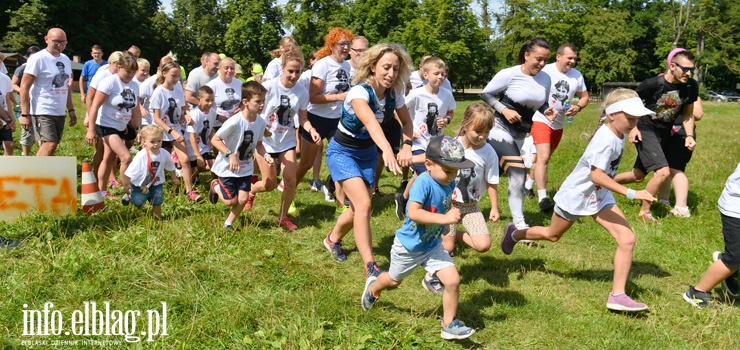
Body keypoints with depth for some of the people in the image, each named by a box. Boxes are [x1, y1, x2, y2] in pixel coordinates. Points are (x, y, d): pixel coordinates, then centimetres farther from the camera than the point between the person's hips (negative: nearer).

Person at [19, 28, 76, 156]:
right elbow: (24, 86, -11)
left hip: (60, 112, 7)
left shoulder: (65, 59, 12)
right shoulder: (38, 59, -10)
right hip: (42, 112, -7)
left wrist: (71, 110, 16)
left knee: (47, 146, 8)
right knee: (50, 145, -18)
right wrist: (25, 114, -16)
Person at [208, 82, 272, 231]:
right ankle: (216, 186, 33)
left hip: (245, 168, 5)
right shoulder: (234, 122, -27)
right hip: (227, 167, -5)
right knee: (231, 201, 0)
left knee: (243, 199, 0)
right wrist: (230, 154, -30)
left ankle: (228, 224, 25)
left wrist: (265, 155, -13)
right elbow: (215, 140, -20)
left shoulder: (261, 123, -9)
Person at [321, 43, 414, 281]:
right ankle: (370, 267, -17)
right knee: (363, 203, -21)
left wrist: (407, 145, -20)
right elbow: (371, 122, -48)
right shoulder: (360, 92, -30)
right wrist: (387, 150, -65)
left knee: (359, 208, 9)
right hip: (343, 151, -6)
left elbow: (406, 121, 1)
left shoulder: (394, 93, -10)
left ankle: (333, 239, 39)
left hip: (368, 153, 6)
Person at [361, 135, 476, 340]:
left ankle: (449, 325, 9)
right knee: (394, 280, 21)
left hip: (433, 246, 5)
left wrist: (448, 221, -1)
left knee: (453, 280, -10)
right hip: (408, 247, -5)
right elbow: (413, 213, -42)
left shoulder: (449, 184, -7)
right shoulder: (424, 183, -30)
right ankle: (373, 287, 57)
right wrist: (443, 218, -45)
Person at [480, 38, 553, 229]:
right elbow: (486, 94, -7)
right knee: (518, 174, -15)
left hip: (520, 134, 7)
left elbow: (541, 104, 15)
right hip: (501, 128, -6)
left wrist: (547, 111, -8)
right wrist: (504, 110, -20)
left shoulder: (545, 79, 1)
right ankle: (519, 224, -6)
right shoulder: (510, 74, -15)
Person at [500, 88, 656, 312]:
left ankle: (618, 295, -5)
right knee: (552, 235, 17)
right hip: (576, 195, -7)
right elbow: (596, 175, -39)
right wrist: (631, 194, -43)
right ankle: (514, 234, 47)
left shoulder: (618, 135, -3)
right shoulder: (606, 139, -29)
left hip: (600, 197, 7)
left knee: (627, 239, -10)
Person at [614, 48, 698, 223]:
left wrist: (689, 135, -8)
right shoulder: (652, 84, -22)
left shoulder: (691, 86, -10)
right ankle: (644, 212, 1)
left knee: (638, 176, 13)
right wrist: (633, 127, -12)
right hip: (645, 131, -6)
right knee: (663, 171, -18)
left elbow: (688, 113, 5)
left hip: (664, 134, 6)